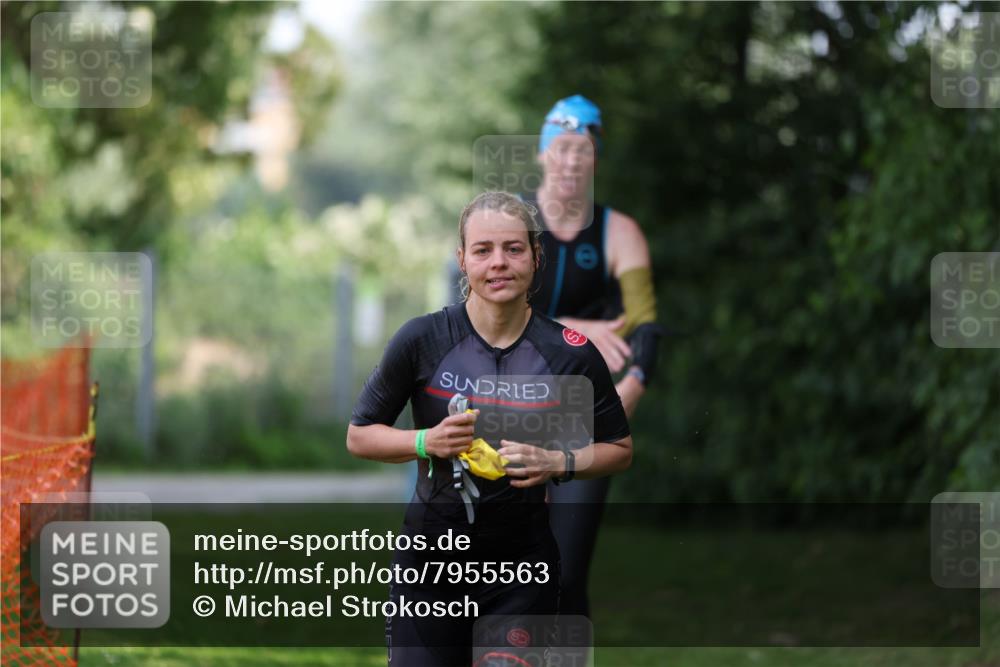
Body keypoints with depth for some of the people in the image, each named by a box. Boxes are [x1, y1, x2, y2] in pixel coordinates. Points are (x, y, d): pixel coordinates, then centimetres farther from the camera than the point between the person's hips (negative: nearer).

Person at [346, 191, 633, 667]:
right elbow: (359, 435, 2)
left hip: (522, 559, 0)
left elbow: (619, 449, 6)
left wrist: (558, 463, -13)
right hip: (431, 549, 0)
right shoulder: (422, 340, -7)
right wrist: (426, 442, -16)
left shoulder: (571, 353, -6)